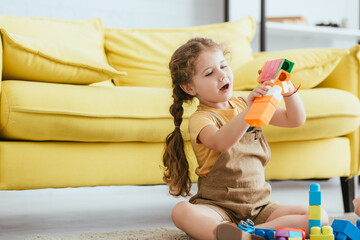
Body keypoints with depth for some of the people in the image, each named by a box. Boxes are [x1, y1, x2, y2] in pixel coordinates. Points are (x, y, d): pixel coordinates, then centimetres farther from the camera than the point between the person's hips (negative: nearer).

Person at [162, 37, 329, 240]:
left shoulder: (243, 105, 12)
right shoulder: (200, 118, -6)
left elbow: (296, 120, 11)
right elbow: (221, 143, -30)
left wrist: (289, 91, -8)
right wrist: (249, 110, -42)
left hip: (259, 204, 5)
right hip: (218, 206, -5)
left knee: (319, 216, -16)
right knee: (181, 212, -36)